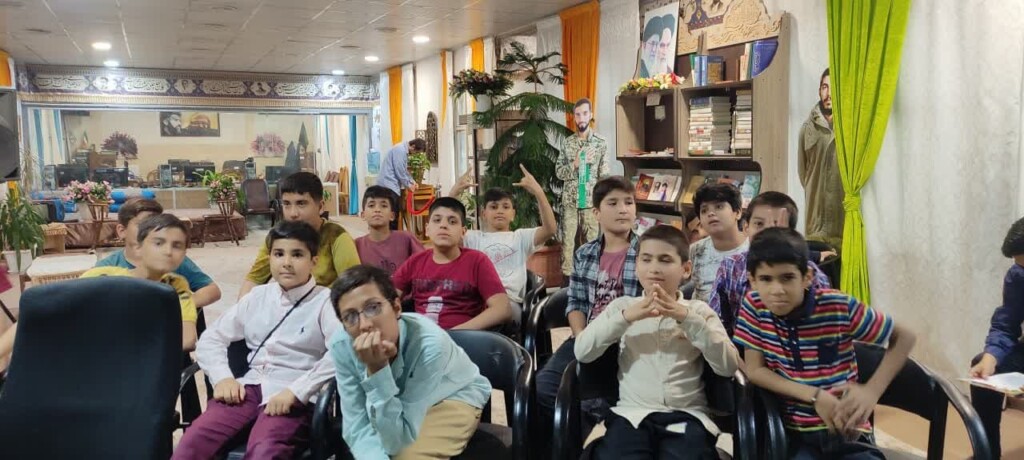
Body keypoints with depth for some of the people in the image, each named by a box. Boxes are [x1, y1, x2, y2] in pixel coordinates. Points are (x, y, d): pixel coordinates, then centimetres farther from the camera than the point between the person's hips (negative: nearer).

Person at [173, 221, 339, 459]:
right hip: (250, 388, 5)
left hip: (297, 397, -4)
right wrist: (222, 377, 0)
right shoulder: (257, 296, 18)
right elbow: (211, 338, 19)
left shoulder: (325, 301, 2)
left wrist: (295, 391, -22)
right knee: (193, 441, -23)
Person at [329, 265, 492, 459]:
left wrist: (377, 369, -44)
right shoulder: (341, 345, -24)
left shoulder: (430, 344, -38)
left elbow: (398, 441, -33)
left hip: (454, 398, -3)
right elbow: (357, 425, -22)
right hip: (395, 401, 3)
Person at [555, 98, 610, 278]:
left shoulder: (601, 143, 0)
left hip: (591, 201, -1)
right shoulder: (567, 143, 6)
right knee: (568, 241, 4)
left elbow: (605, 175, -1)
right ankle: (567, 278, 11)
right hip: (569, 202, 2)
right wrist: (575, 164, -13)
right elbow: (559, 171, 4)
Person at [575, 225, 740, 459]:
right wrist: (626, 317, -14)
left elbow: (728, 367, -3)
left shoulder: (699, 310, 11)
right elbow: (582, 352, -2)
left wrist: (688, 318, -13)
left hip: (686, 415, 0)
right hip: (632, 414, 0)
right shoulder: (622, 305, 11)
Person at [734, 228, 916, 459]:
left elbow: (904, 337, -2)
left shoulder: (839, 307, -12)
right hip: (796, 434, 0)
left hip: (848, 432, 0)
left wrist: (871, 391, -14)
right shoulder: (754, 306, -7)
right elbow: (754, 370, -5)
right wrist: (815, 396, -16)